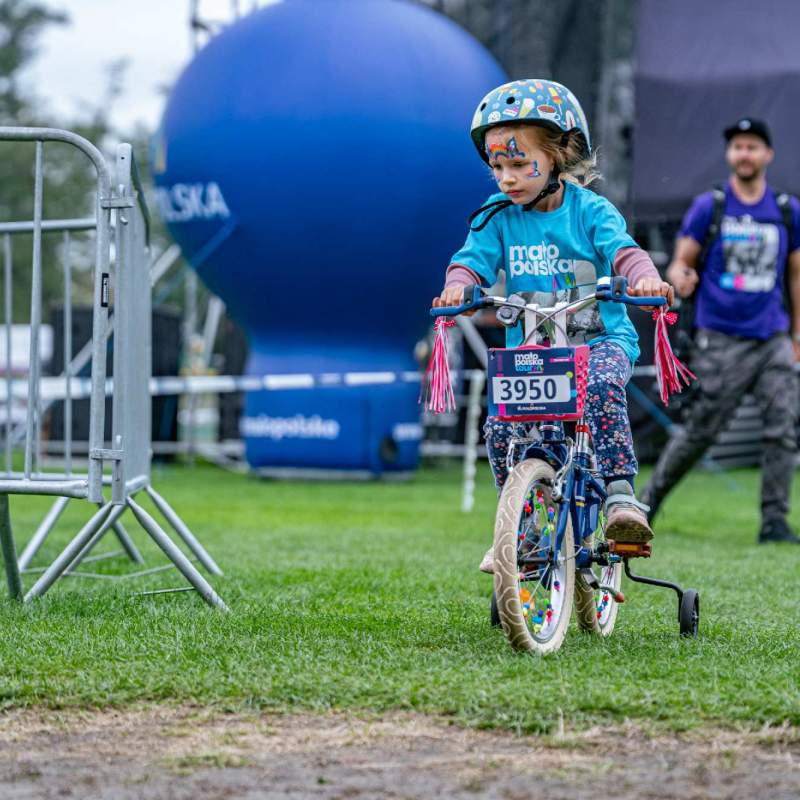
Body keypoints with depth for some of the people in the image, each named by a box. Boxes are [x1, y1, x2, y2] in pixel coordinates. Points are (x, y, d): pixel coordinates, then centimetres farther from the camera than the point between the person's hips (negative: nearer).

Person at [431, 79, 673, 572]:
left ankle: (621, 495, -34)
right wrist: (457, 286, -30)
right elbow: (473, 260, -5)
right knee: (501, 426, -19)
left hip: (601, 338, -3)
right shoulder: (498, 218, 5)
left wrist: (646, 276, -41)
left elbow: (622, 248, -18)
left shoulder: (590, 211, -4)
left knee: (602, 385, -37)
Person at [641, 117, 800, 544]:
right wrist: (680, 278, -23)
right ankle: (648, 501, 17)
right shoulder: (708, 207, 2)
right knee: (700, 430, -1)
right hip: (720, 339, -3)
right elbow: (681, 262, 2)